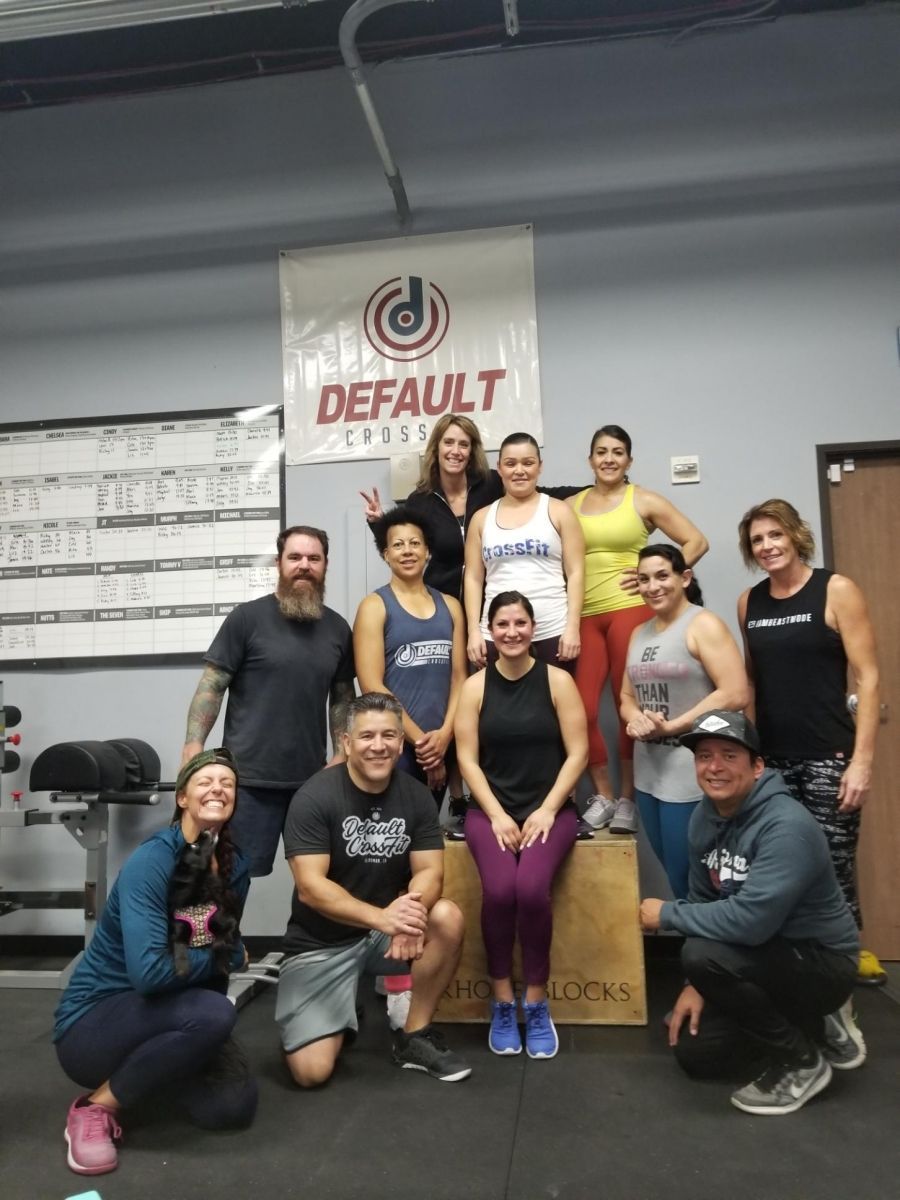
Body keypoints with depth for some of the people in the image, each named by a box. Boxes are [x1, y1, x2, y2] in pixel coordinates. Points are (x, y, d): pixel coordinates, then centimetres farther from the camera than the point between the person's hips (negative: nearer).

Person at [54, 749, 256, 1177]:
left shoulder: (235, 868, -3)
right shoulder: (151, 860, -24)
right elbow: (149, 971, -33)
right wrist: (218, 959, -18)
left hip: (161, 1015, 7)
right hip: (92, 1022, -6)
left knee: (233, 1105, -13)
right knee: (212, 1014, -32)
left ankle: (142, 1069, 14)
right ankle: (97, 1105, -9)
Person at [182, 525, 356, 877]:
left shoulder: (338, 628, 8)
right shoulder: (247, 617, -5)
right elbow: (211, 686, -5)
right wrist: (193, 746, -14)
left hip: (312, 778, 4)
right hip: (251, 777, -4)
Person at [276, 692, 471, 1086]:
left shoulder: (415, 795, -5)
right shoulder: (314, 798, -17)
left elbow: (429, 871, -8)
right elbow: (310, 888, -23)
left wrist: (412, 911, -32)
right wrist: (381, 917, -36)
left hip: (385, 928, 4)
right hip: (322, 941, -3)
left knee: (447, 918, -26)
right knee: (311, 1070, -16)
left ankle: (414, 1037, -5)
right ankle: (339, 1013, 18)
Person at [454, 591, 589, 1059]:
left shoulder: (557, 680, 0)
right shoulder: (475, 686, 3)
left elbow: (577, 753, -2)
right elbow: (467, 760, 1)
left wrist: (546, 811, -10)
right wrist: (497, 815, -9)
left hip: (550, 809, -1)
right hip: (490, 810, 1)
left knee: (531, 889, -27)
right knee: (498, 891, -26)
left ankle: (537, 1004, -4)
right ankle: (502, 1003, -3)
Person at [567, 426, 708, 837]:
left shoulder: (644, 501, 5)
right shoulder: (571, 506, 11)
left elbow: (697, 542, 4)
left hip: (629, 610, -2)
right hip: (584, 615, 2)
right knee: (581, 708, -6)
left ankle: (628, 799, 16)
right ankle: (603, 795, 12)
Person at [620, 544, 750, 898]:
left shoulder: (703, 624, -7)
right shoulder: (639, 634, 15)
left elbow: (736, 693, -16)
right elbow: (627, 696, 18)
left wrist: (671, 726, -16)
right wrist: (635, 719, -5)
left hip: (691, 773, -7)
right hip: (648, 772, 7)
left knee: (690, 882, 0)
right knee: (675, 876, 17)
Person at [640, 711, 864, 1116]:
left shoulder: (786, 826, -30)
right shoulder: (705, 816, -3)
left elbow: (750, 920, -38)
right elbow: (705, 901, 6)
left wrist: (667, 913, -24)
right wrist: (696, 984, -2)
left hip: (822, 962, -8)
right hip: (768, 955, 8)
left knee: (704, 956, -32)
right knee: (695, 1052, 7)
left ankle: (803, 1061, -8)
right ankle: (814, 1025, 21)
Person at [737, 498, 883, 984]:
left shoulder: (836, 590, -4)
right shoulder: (748, 603, 8)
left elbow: (867, 678, -7)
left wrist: (862, 760, -13)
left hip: (828, 757, -3)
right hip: (770, 759, 4)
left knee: (833, 866, -2)